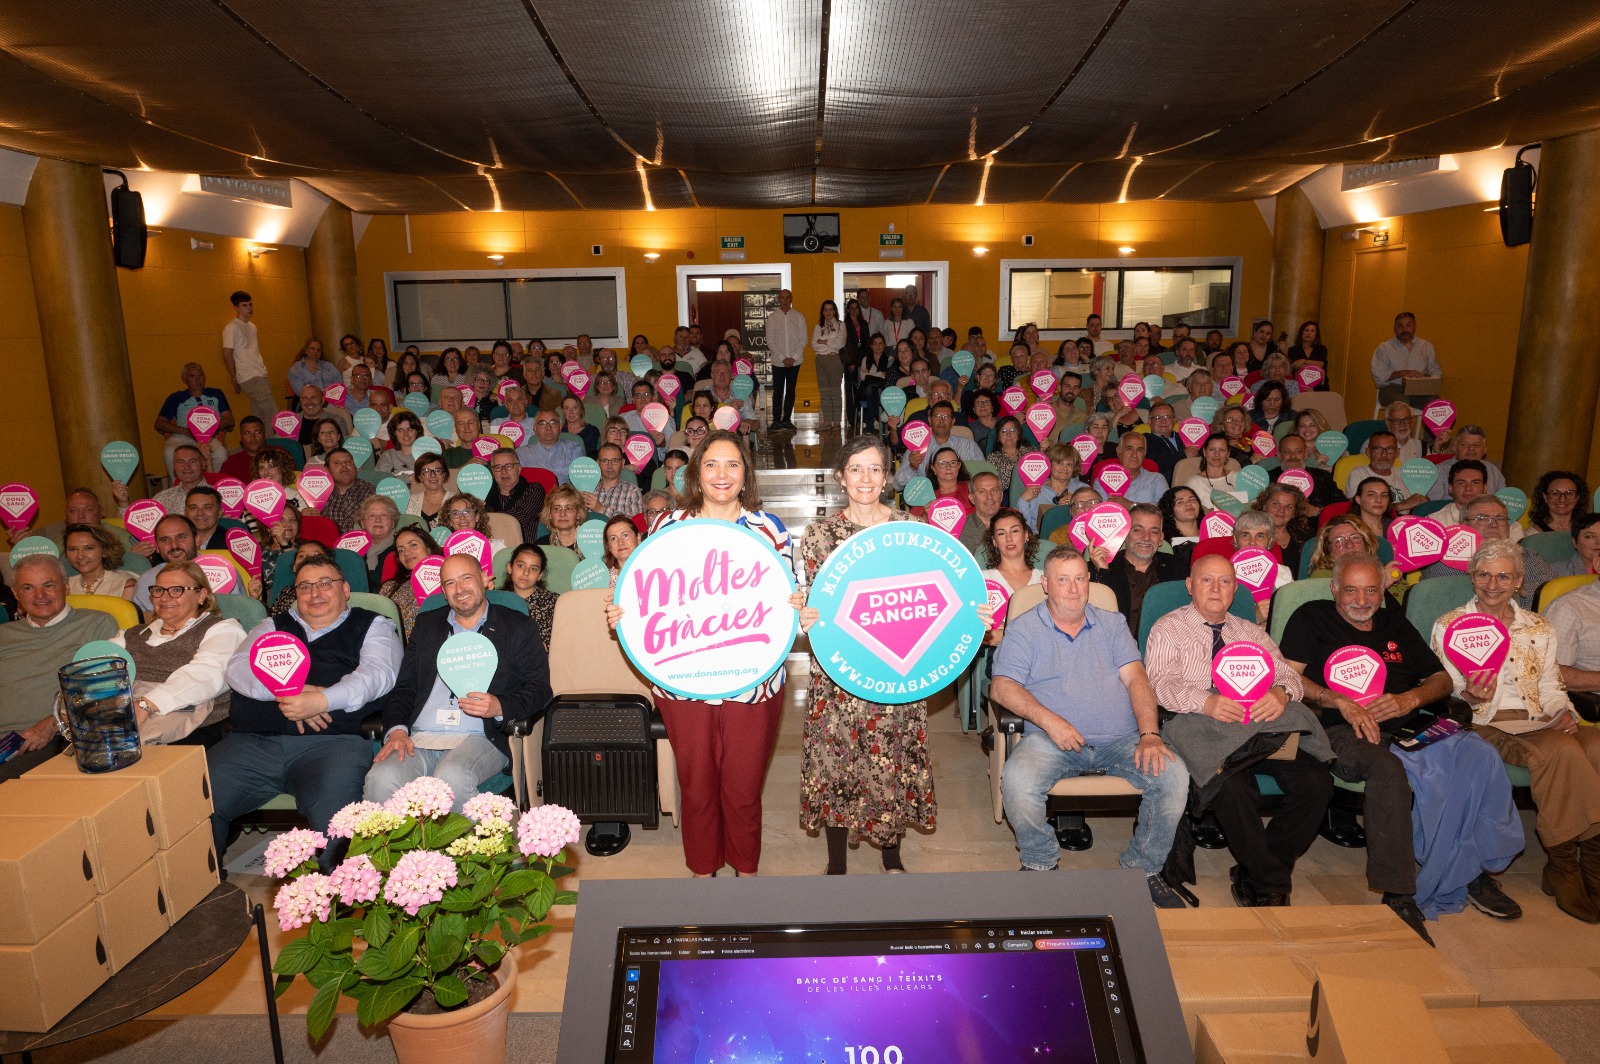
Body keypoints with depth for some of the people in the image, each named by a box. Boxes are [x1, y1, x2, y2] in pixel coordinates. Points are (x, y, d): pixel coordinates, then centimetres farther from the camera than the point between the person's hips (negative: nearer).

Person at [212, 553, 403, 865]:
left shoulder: (372, 626, 17)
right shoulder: (273, 627, 28)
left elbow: (378, 672, -1)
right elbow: (237, 667, 12)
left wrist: (323, 700, -19)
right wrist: (284, 691, -9)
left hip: (331, 741, -4)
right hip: (254, 742, 4)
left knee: (331, 812, -33)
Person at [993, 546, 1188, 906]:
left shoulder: (1112, 624, 15)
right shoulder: (1023, 629, 6)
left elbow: (1136, 678, 3)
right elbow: (1002, 687, -6)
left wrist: (1149, 735, -13)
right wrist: (1048, 720, -20)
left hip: (1120, 740, 3)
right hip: (1052, 740, -2)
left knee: (1174, 776, -22)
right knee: (1017, 780, -31)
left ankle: (1143, 867, 2)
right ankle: (1041, 864, -1)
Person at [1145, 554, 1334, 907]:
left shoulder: (1252, 632, 26)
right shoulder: (1169, 629, 11)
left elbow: (1290, 674, 15)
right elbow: (1162, 682, -4)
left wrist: (1281, 692, -11)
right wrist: (1205, 702, -24)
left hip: (1263, 728, 5)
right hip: (1202, 728, -5)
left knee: (1316, 781, -20)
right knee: (1233, 787, -34)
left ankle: (1252, 876, -6)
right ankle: (1271, 883, -10)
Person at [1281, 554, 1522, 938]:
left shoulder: (1395, 622, 26)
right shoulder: (1312, 618, 11)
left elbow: (1442, 679, 23)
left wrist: (1410, 699, 1)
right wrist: (1342, 702, -13)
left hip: (1408, 727, 5)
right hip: (1343, 731, -5)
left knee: (1477, 755, -22)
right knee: (1387, 766, -37)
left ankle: (1474, 872, -8)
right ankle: (1396, 896, -31)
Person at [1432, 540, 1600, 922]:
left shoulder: (1540, 628, 20)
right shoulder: (1449, 626, 7)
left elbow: (1551, 687, 17)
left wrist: (1564, 712, -4)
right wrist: (1469, 696, -18)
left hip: (1538, 723, 4)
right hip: (1484, 726, -4)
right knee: (1563, 749, -33)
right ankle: (1565, 864, -22)